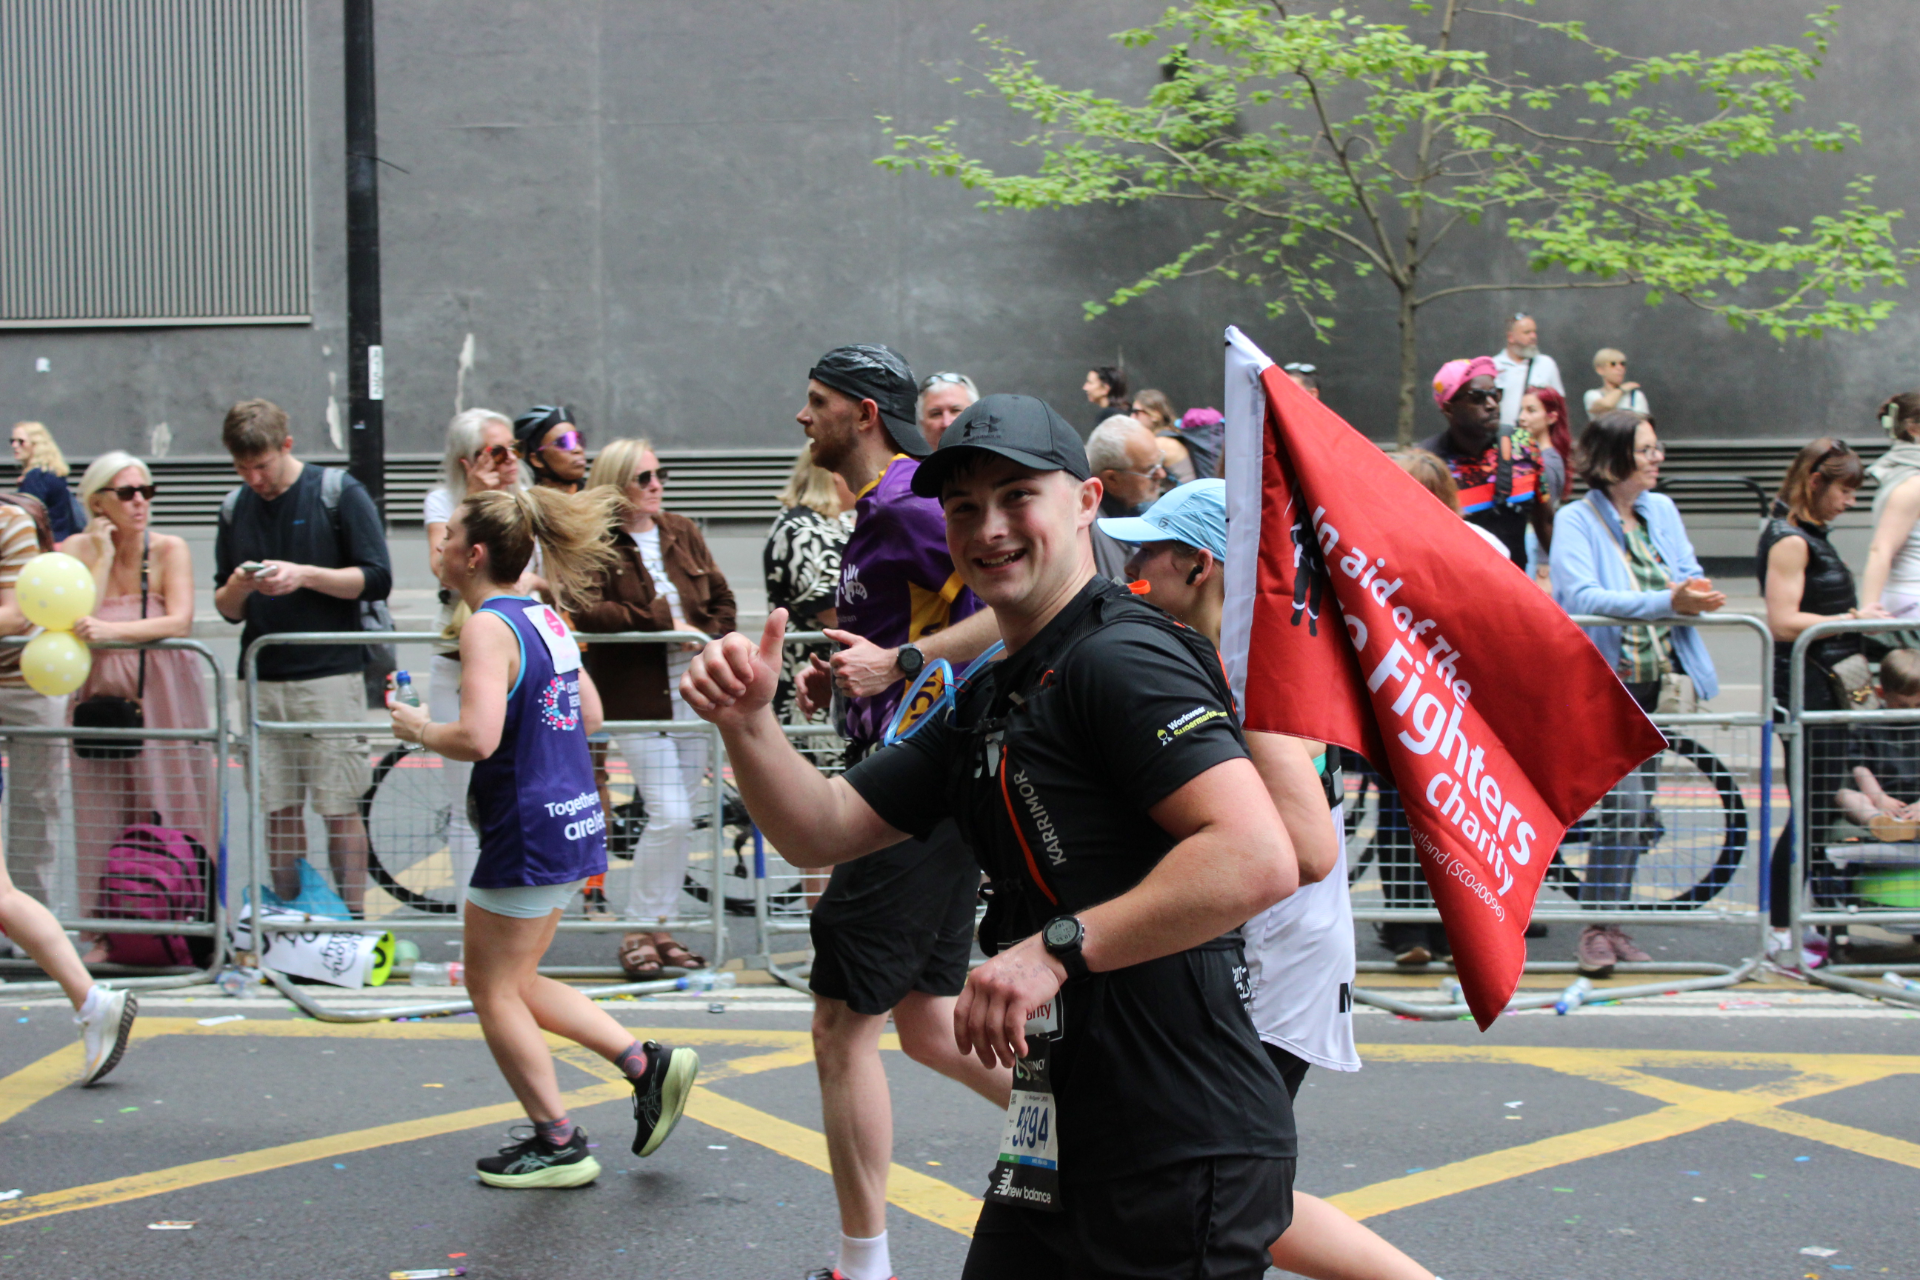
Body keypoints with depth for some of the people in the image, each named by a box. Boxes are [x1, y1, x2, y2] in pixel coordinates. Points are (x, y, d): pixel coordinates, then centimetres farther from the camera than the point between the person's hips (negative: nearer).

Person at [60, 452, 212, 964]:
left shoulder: (170, 550, -4)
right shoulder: (76, 550, -1)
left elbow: (180, 621, -17)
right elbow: (76, 623, -13)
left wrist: (113, 630, -29)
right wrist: (103, 557, -15)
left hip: (165, 694, -1)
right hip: (101, 694, 1)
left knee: (171, 808, 0)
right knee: (105, 815, 1)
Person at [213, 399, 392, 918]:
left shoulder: (339, 494, 0)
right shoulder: (235, 509, 13)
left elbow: (377, 580, -5)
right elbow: (227, 610, 15)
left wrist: (305, 575, -16)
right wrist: (236, 589, -8)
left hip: (330, 675, -4)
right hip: (262, 680, 4)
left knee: (340, 808, -3)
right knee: (278, 809, 5)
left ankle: (352, 919, 2)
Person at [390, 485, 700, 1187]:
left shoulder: (487, 628, -16)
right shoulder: (544, 617, 11)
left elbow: (478, 737, -26)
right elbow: (589, 714, 20)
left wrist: (420, 729, -9)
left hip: (527, 833, -9)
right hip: (573, 820, 9)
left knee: (492, 986, 6)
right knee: (514, 982, 19)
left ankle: (558, 1144, 12)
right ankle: (647, 1063, 14)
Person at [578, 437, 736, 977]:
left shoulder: (682, 532, 12)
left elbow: (722, 599, 15)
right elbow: (585, 612, -20)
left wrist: (707, 638, -5)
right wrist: (664, 622, -19)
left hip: (693, 694, 6)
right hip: (637, 698, -6)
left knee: (679, 820, 8)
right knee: (670, 816, -12)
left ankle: (661, 927, 19)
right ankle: (638, 931, 4)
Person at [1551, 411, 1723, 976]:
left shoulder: (1662, 510, 10)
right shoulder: (1575, 520, -11)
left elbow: (1691, 576, 12)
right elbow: (1581, 597, -25)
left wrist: (1694, 591, -13)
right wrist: (1667, 602, -33)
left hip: (1658, 681, 7)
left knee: (1639, 811, 12)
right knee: (1624, 802, -17)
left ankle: (1612, 921, 23)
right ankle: (1596, 927, -6)